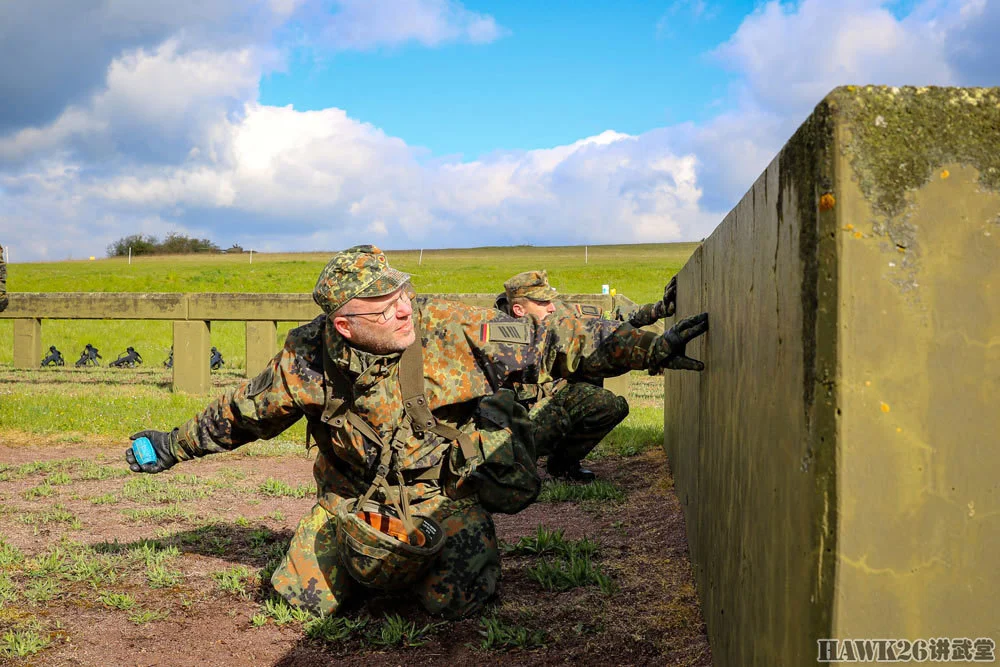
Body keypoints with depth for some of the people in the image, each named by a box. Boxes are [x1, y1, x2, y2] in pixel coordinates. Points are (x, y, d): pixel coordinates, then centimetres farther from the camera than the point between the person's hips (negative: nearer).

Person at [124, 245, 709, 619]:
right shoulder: (309, 360, -16)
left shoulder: (452, 329, -24)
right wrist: (173, 446, 12)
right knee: (304, 597, 1)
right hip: (355, 497, 2)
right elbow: (246, 410, 3)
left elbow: (554, 342, -23)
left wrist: (651, 349, -29)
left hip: (444, 493, -2)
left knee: (459, 601, -17)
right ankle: (386, 562, 30)